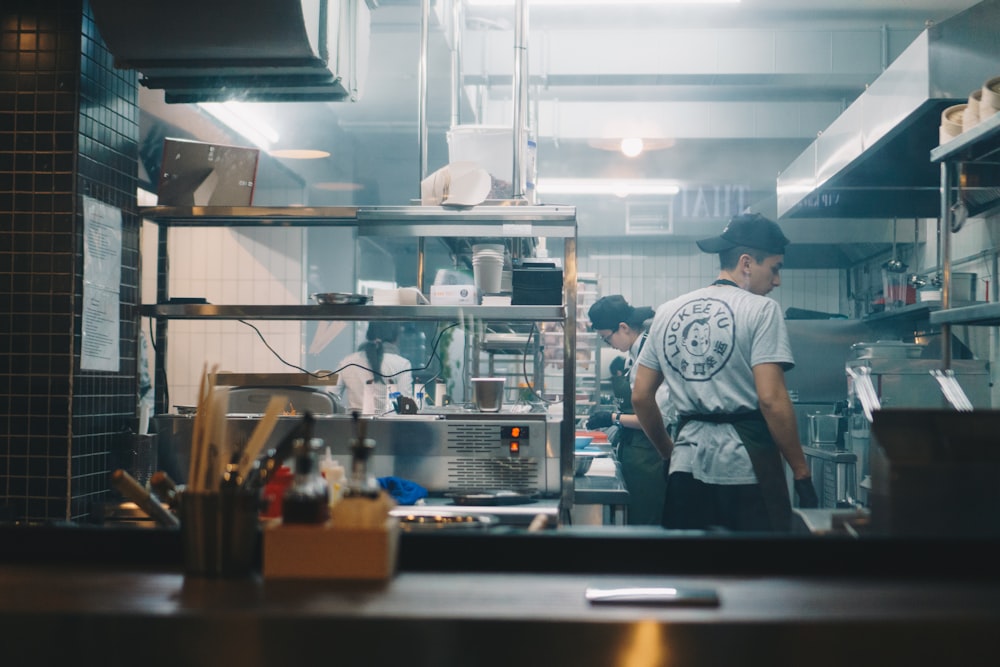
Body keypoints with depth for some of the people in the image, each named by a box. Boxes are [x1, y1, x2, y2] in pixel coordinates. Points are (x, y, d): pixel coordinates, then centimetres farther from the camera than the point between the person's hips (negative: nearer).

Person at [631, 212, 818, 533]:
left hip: (687, 468, 5)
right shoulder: (761, 309, -5)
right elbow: (771, 398, -15)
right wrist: (801, 472, -8)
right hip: (747, 468, -5)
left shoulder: (667, 312, 12)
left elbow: (640, 396, 12)